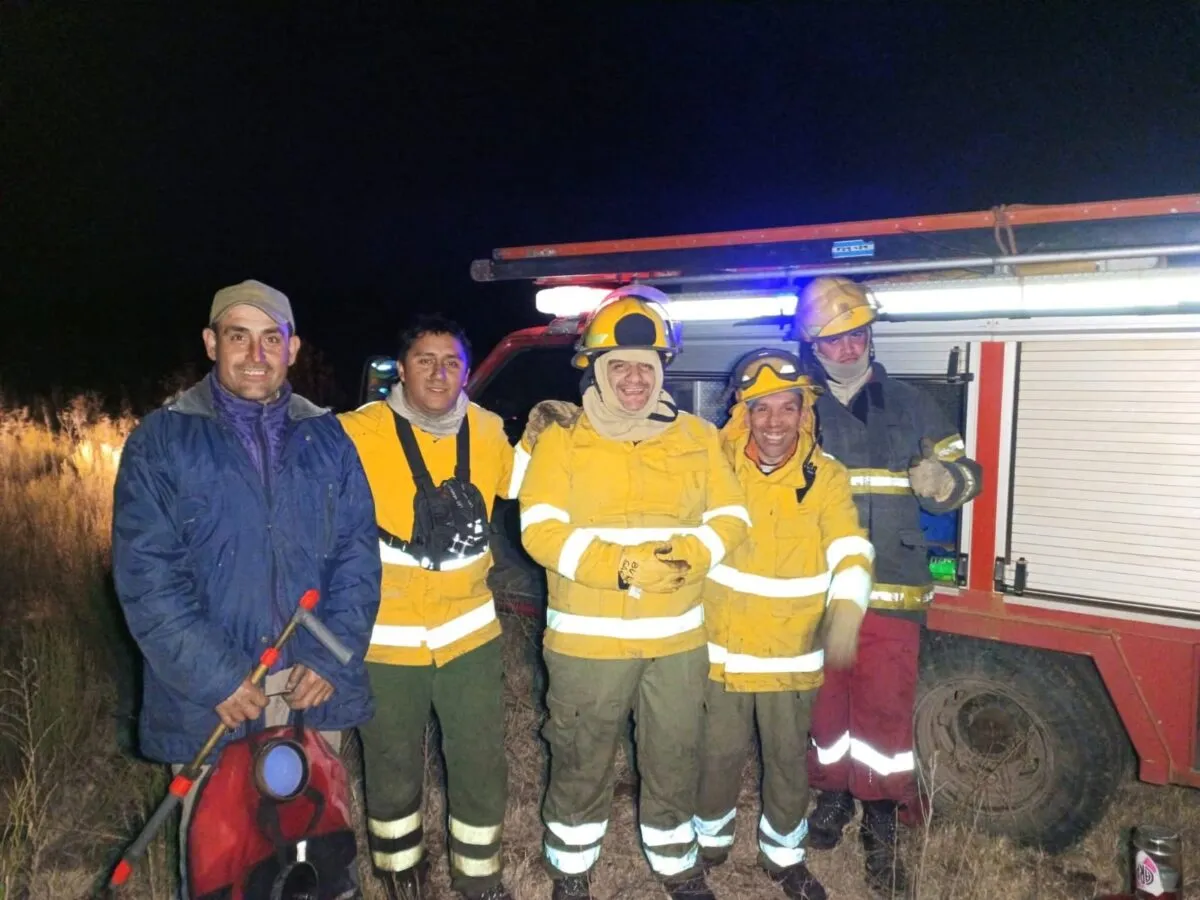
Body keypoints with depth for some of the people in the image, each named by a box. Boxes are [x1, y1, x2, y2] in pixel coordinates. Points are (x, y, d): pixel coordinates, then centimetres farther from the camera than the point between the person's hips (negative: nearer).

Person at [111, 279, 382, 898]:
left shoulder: (326, 438, 4)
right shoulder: (162, 440, -4)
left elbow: (358, 552, 1)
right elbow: (145, 573, -10)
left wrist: (331, 656, -11)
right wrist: (213, 676, -17)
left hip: (315, 688, 3)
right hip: (211, 699, -2)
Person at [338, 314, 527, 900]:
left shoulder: (487, 432, -2)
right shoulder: (359, 434, -16)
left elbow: (526, 485, 17)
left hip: (468, 632, 3)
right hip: (385, 641, -3)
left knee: (482, 769, 14)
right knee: (394, 773, 17)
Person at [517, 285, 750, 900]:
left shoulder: (697, 436, 4)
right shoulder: (561, 441, -5)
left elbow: (730, 516, 3)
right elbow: (540, 530, -14)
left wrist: (691, 555, -18)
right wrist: (618, 567, -25)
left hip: (677, 638, 3)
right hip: (587, 639, -2)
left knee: (674, 759, 17)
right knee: (581, 762, 13)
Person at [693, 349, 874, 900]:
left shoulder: (826, 476, -9)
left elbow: (850, 553, -17)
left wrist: (846, 614, -33)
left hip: (793, 654, 1)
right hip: (722, 647, 0)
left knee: (789, 759, 17)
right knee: (720, 754, 15)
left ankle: (783, 854, 41)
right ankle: (711, 839, 42)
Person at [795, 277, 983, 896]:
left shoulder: (909, 406, 8)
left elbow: (963, 471, 11)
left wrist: (944, 481, -12)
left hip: (890, 592, 0)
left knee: (884, 708, -1)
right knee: (825, 703, 12)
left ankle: (880, 824, 17)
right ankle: (833, 794, 36)